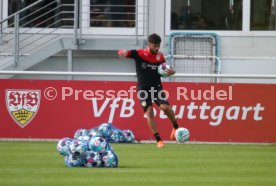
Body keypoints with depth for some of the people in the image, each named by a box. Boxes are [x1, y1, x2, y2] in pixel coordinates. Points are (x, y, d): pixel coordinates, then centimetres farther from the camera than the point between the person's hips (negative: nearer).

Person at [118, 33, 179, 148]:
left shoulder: (160, 57, 1)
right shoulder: (139, 54, -9)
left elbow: (166, 70, 15)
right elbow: (122, 53, -16)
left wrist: (170, 72, -10)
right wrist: (123, 52, -42)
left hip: (157, 87, 1)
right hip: (143, 89, -1)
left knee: (165, 107, -21)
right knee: (149, 112, -13)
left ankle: (175, 127, 6)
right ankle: (158, 140, -7)